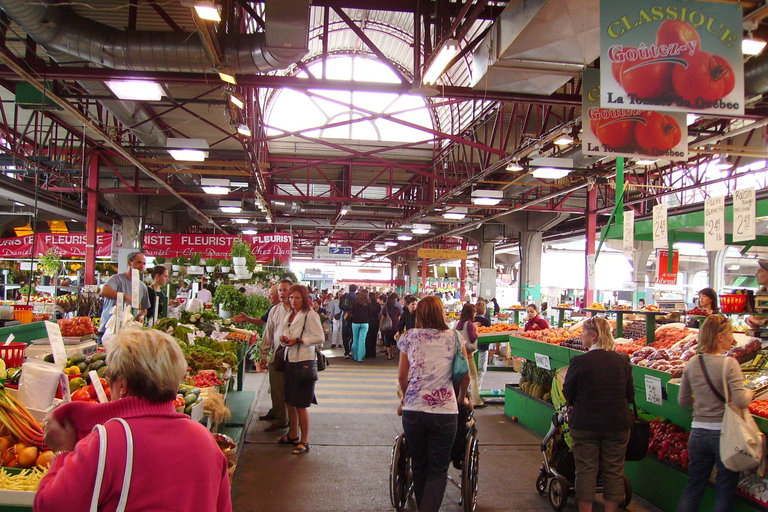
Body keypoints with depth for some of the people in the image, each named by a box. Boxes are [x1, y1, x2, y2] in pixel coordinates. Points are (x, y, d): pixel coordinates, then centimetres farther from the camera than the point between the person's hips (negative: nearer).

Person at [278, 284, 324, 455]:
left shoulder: (310, 315, -12)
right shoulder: (290, 315, 14)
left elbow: (319, 338, -17)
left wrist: (298, 340, -18)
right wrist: (284, 338, 2)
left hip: (304, 362, -8)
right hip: (290, 361, 8)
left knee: (300, 405, -4)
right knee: (289, 402, 15)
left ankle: (304, 441, 9)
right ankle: (293, 435, 31)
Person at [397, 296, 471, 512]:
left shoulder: (410, 336, 5)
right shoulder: (453, 337, 2)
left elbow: (402, 376, 9)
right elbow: (465, 376, 5)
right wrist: (461, 398, 23)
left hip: (413, 410, 2)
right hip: (445, 411, -1)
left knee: (419, 467, 18)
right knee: (438, 470, 8)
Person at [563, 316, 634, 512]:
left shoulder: (580, 361, -16)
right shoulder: (623, 360, -4)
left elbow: (568, 393, -6)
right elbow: (630, 394, 6)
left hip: (585, 423, -3)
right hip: (618, 424, 3)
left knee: (586, 470, 9)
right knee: (614, 470, 14)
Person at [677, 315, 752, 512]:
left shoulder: (692, 363, 1)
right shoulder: (729, 363, -14)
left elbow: (682, 401, 6)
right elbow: (740, 401, -23)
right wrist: (749, 394, -1)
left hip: (698, 432, 4)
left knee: (693, 488, 17)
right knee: (725, 493, 11)